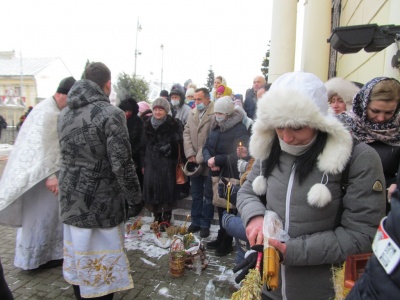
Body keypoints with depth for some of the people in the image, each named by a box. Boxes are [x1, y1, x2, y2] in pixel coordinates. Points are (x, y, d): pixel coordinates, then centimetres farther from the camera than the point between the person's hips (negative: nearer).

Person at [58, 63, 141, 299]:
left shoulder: (65, 113, 7)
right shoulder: (111, 114, -17)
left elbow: (66, 154, 14)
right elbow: (122, 164, -19)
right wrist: (136, 198, -9)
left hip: (71, 197, 7)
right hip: (100, 201, -7)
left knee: (79, 254, 21)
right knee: (101, 260, 8)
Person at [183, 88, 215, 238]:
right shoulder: (192, 113, 10)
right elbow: (186, 133, 7)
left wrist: (200, 158, -15)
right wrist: (190, 155, -5)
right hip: (194, 162, 6)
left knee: (208, 196, 8)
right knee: (196, 194, 15)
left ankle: (205, 225, 20)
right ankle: (196, 222, 28)